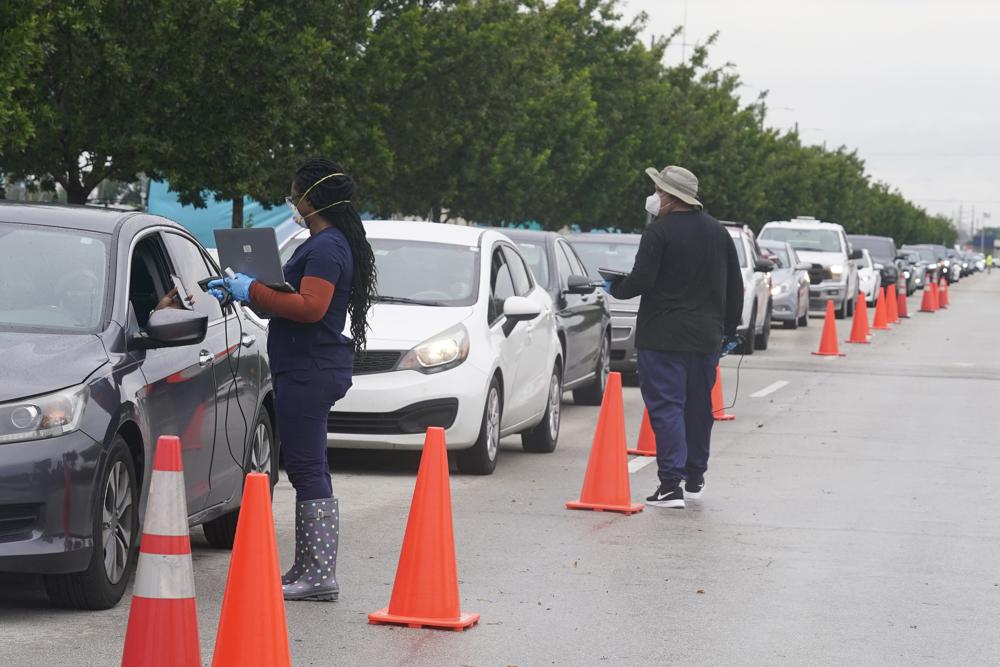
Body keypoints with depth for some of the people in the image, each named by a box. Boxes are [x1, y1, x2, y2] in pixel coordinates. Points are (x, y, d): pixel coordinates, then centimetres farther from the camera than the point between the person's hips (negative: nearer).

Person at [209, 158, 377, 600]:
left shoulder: (326, 247, -15)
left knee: (307, 470, -10)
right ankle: (309, 571, 19)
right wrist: (241, 290, 19)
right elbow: (298, 299, 26)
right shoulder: (330, 243, 19)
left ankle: (320, 575, -9)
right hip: (311, 370, 11)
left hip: (309, 373, -11)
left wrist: (253, 292, -17)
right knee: (308, 470, 14)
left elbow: (310, 307, -26)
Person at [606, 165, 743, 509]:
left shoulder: (659, 231, -12)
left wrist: (614, 288, 3)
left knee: (666, 407, -6)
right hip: (706, 336, 7)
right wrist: (729, 328, 23)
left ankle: (671, 484, -13)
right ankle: (695, 478, 24)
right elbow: (735, 286, 16)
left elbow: (641, 280, -16)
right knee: (699, 407, 15)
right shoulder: (718, 232, 11)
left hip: (663, 336, -7)